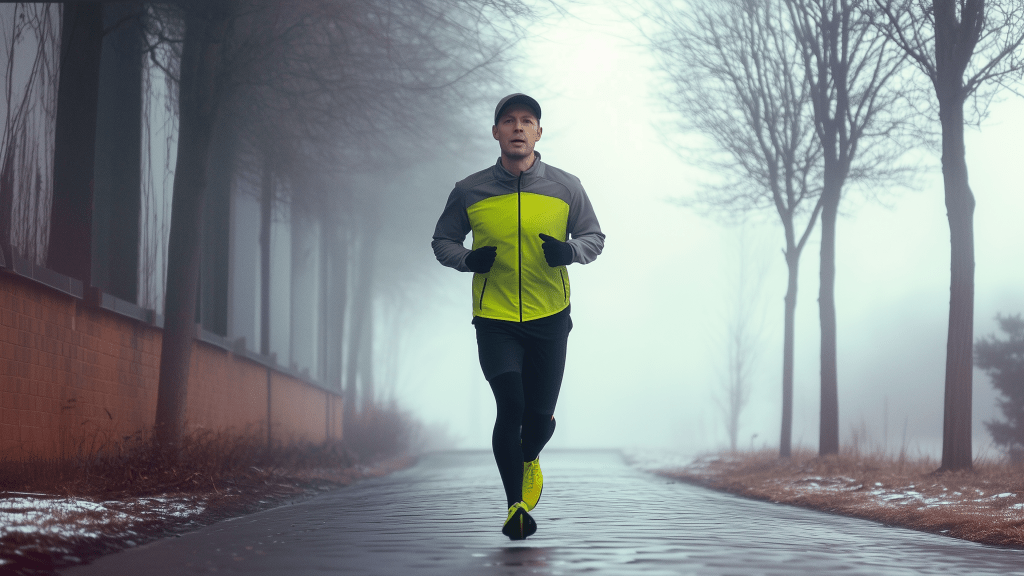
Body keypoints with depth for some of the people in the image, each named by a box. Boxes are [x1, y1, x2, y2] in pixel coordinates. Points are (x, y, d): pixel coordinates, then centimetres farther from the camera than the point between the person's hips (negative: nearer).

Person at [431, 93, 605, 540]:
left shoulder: (566, 188, 1)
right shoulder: (469, 192, -1)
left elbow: (594, 237, 11)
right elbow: (442, 242, 11)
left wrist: (569, 251, -11)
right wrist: (468, 260, -11)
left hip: (549, 317, 1)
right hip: (494, 318, -1)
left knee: (540, 416, 4)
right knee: (511, 406, -15)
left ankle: (529, 459, 40)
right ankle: (515, 504, 0)